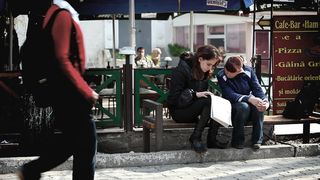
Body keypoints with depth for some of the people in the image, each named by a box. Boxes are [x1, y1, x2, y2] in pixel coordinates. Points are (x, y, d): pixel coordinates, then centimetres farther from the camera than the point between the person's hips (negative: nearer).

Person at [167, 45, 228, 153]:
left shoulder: (204, 72, 9)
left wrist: (209, 94, -4)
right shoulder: (182, 70, -14)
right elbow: (174, 97, -18)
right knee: (208, 100, -30)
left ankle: (211, 140, -17)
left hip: (196, 108, 7)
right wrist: (195, 94, -26)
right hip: (179, 111, -7)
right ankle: (195, 138, -26)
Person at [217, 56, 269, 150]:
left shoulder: (248, 71, -7)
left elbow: (257, 88, -10)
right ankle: (237, 141, -22)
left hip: (249, 102, 3)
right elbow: (230, 95, -25)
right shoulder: (221, 76, -16)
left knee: (258, 106, -31)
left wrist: (265, 101, -31)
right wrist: (249, 99, -39)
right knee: (243, 106, -36)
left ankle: (257, 140, -19)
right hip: (232, 106, -3)